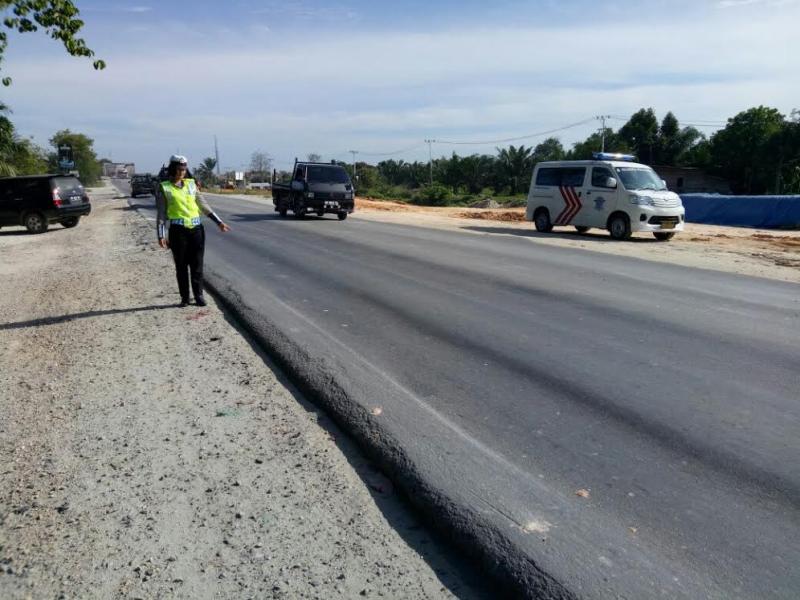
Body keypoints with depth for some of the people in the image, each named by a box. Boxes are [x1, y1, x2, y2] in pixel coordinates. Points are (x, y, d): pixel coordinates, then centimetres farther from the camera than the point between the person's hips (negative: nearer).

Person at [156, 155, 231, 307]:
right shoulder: (164, 188, 2)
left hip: (197, 228, 3)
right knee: (181, 266, 3)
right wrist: (161, 236, -6)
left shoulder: (191, 184, 12)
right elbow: (161, 214, 0)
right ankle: (184, 297, 12)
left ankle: (199, 296, 9)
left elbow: (203, 205, 15)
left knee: (197, 264, 2)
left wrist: (219, 222, 12)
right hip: (178, 230, -2)